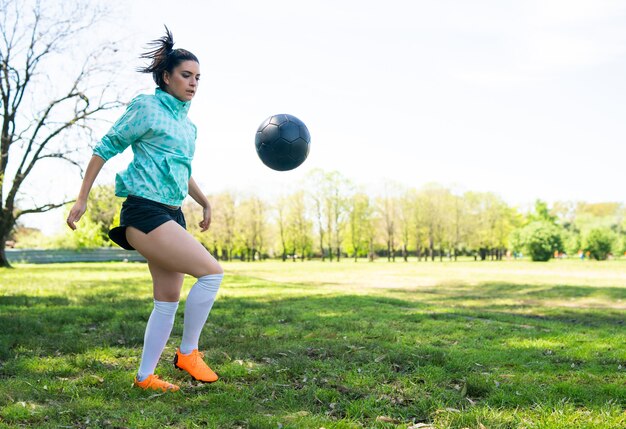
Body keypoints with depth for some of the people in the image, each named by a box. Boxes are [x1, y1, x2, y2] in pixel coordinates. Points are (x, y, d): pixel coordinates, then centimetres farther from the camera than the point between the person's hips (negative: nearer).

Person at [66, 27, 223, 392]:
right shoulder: (146, 108, -5)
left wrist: (205, 202, 22)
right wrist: (82, 199, -3)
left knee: (168, 301, 8)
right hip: (144, 212, -9)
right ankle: (188, 352, -4)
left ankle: (146, 376, 18)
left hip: (172, 215, 9)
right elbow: (106, 149, -2)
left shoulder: (187, 124, 17)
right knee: (212, 272, -18)